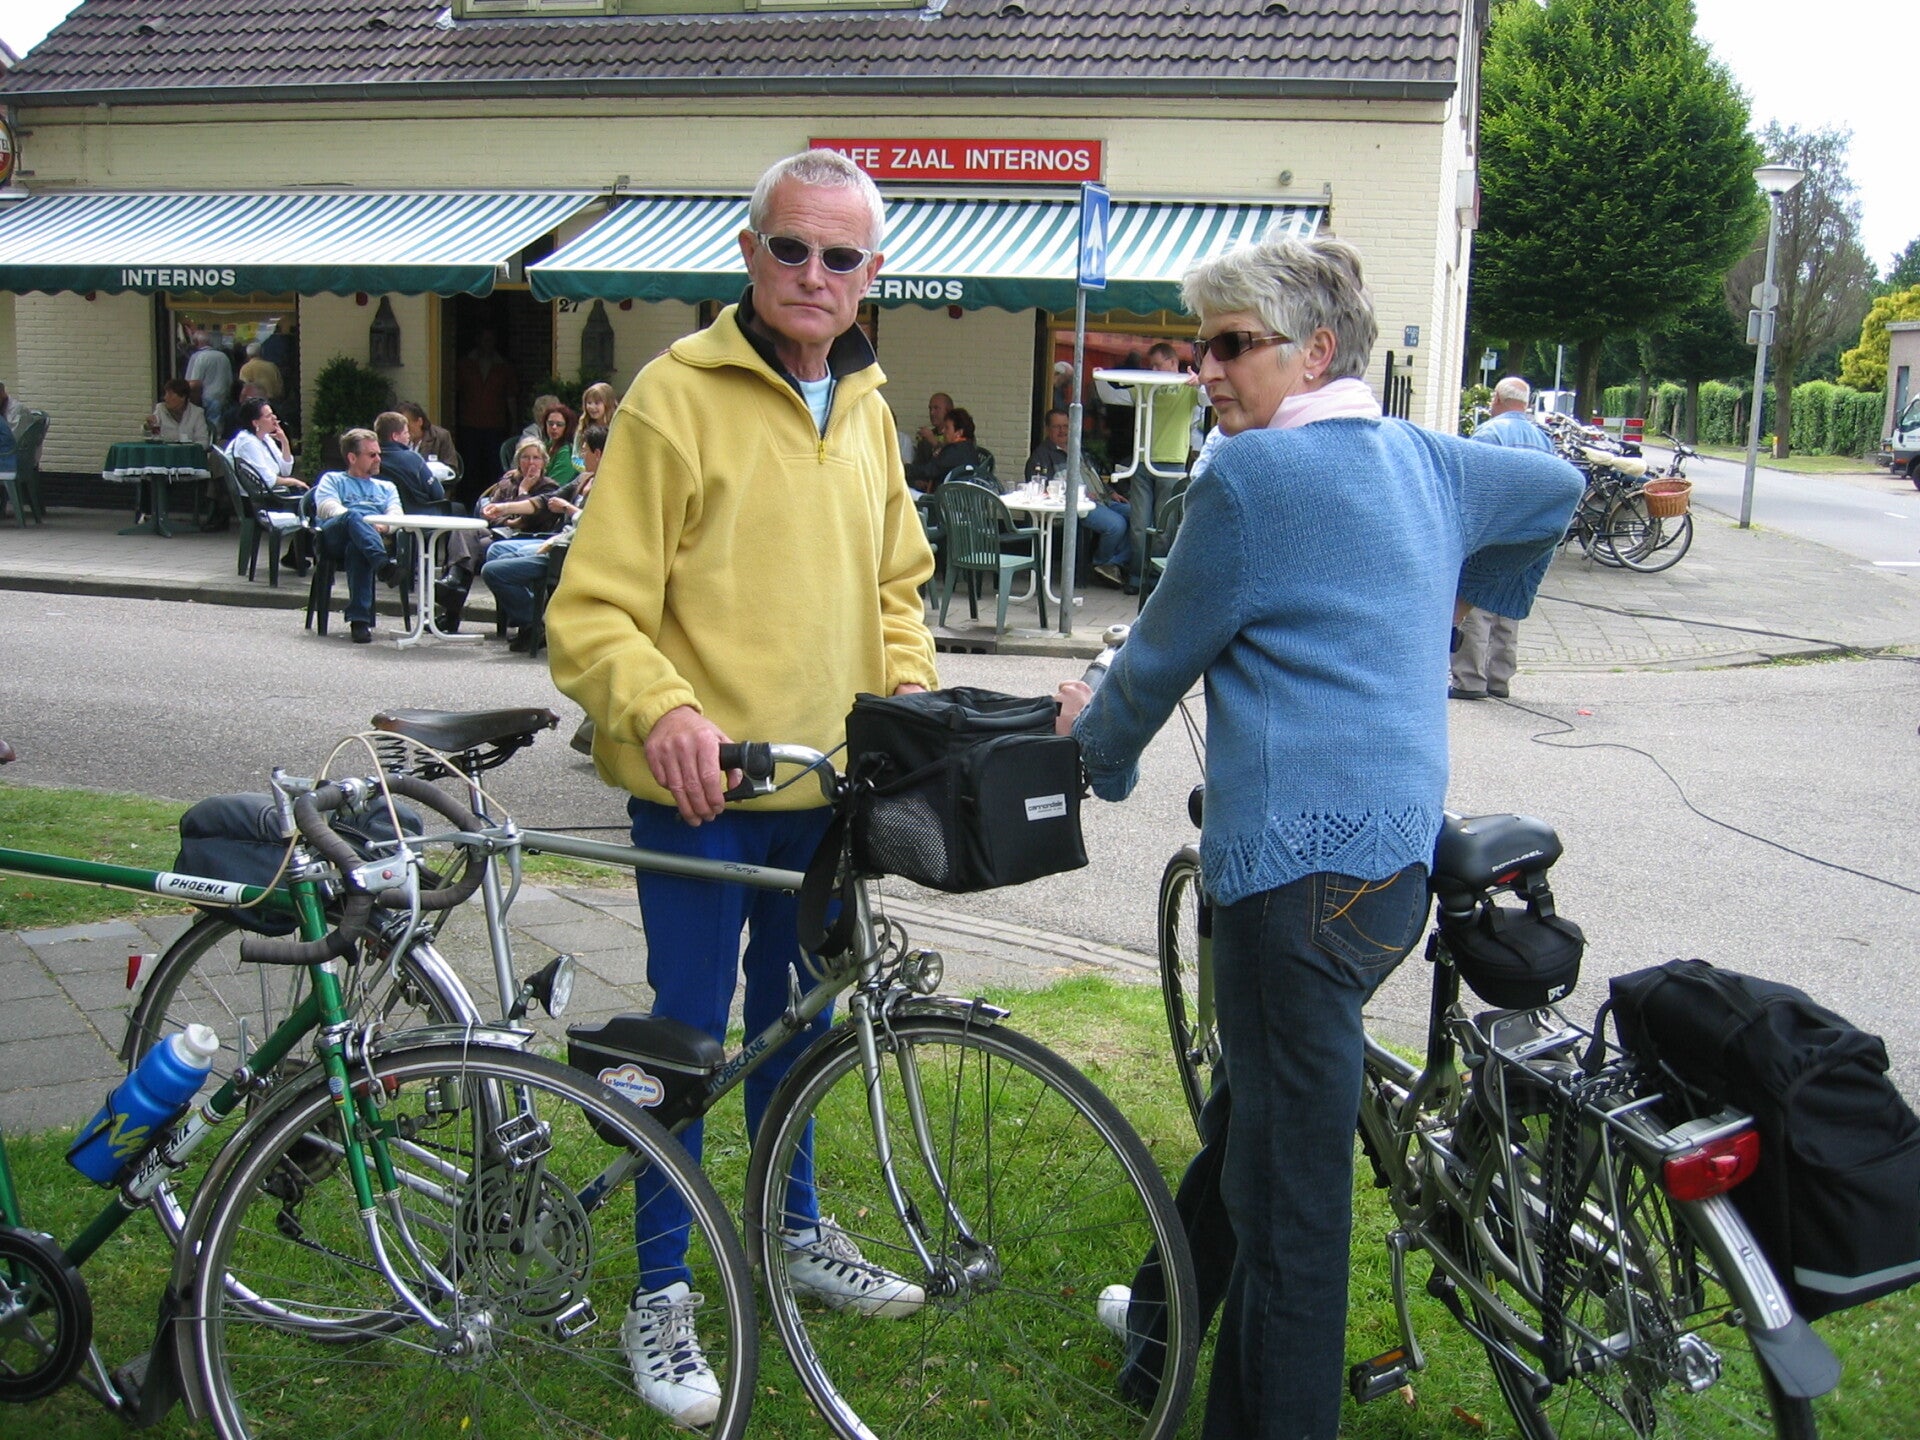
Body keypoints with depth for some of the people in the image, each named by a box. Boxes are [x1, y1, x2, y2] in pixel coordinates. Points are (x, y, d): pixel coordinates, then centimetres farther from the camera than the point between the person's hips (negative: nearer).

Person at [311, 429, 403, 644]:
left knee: (357, 549, -39)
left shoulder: (386, 487, 37)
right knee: (353, 516, -38)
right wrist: (365, 523, -11)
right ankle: (383, 565, -63)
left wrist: (382, 526, -10)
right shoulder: (332, 479, 28)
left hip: (374, 538, 1)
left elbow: (396, 515, 16)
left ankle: (360, 620, -50)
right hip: (335, 535, -1)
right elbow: (327, 508, 6)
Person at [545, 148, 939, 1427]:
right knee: (689, 1028, 3)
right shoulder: (676, 396, -11)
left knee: (795, 1015, 20)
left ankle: (796, 1228, 39)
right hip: (701, 788, -6)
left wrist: (911, 687, 2)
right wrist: (661, 709, -32)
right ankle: (662, 1293, 18)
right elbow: (592, 612, -14)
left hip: (827, 779, 6)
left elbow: (896, 584, 21)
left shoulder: (866, 409, 10)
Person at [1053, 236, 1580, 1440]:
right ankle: (1167, 1318, 43)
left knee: (1289, 1178, -4)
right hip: (1402, 852, 10)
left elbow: (1164, 655, 0)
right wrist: (1464, 591, 43)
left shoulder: (1254, 474, -9)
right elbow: (1558, 486, 32)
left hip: (1307, 861, -10)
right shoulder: (1423, 461, 14)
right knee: (1250, 1104, 25)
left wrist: (1096, 740, 19)